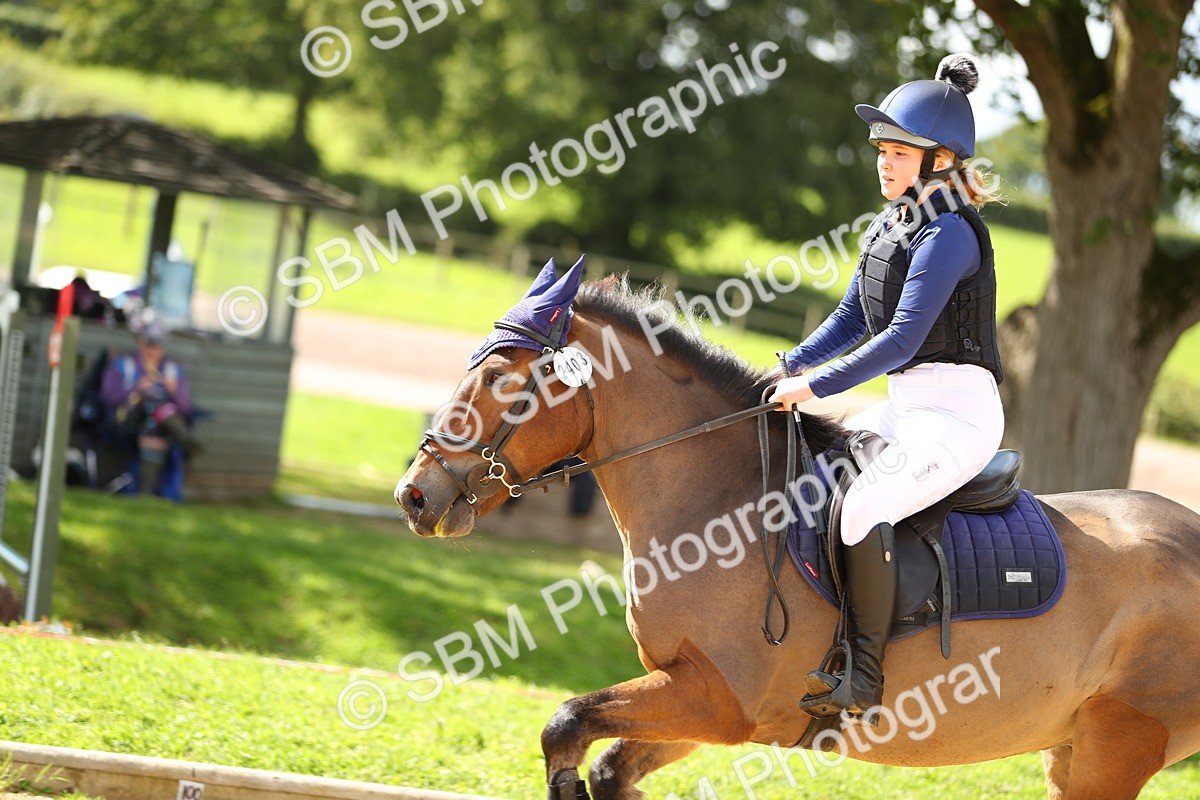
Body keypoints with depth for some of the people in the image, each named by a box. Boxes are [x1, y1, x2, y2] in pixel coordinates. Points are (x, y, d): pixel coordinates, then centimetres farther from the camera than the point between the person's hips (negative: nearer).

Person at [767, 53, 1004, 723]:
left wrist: (815, 386, -17)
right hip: (904, 403, 11)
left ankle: (865, 681, -25)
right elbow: (852, 319, 20)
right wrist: (788, 369, 6)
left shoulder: (950, 234, -16)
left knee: (862, 507, -30)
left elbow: (901, 339, -20)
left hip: (958, 408, -11)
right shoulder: (890, 226, 14)